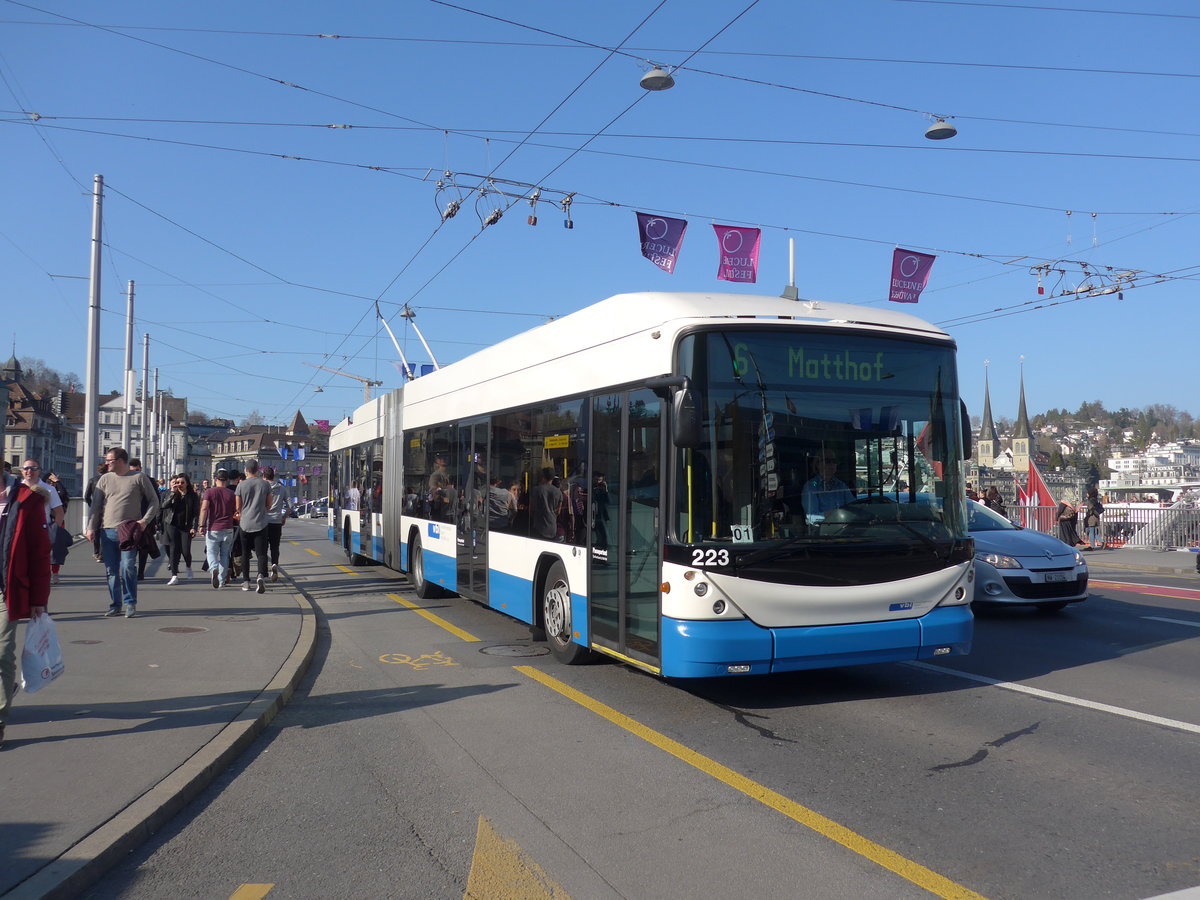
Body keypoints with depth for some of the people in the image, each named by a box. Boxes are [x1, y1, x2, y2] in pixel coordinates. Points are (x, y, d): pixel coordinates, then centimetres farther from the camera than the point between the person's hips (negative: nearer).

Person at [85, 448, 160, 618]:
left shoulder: (139, 478, 1)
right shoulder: (105, 479, 11)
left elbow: (154, 500, 5)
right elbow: (96, 505, 10)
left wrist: (145, 520, -6)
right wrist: (91, 527, 2)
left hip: (130, 532, -4)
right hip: (107, 531, 4)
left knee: (128, 567, -11)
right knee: (111, 570, 7)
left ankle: (130, 604, 0)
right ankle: (115, 605, 16)